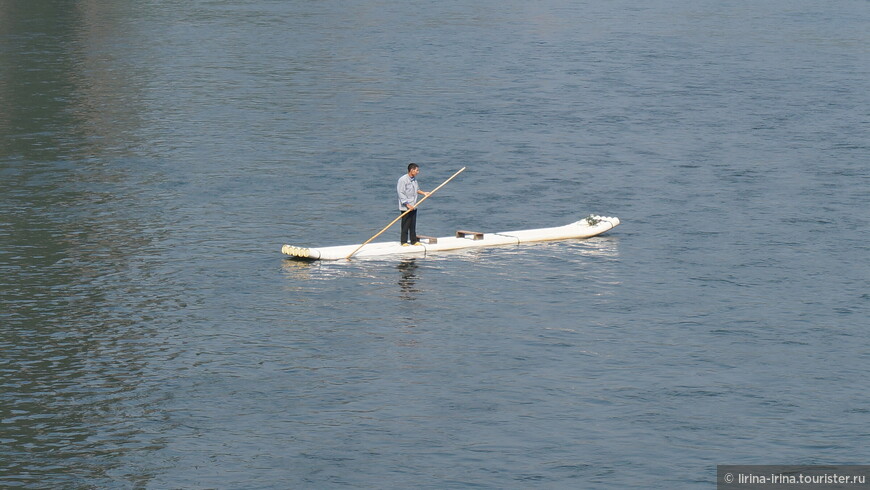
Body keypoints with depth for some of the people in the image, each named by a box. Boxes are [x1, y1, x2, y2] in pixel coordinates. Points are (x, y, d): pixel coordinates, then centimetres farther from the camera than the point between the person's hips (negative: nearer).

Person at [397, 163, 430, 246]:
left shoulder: (414, 179, 10)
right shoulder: (402, 180, -15)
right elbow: (401, 193, -17)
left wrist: (423, 193, 5)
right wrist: (407, 205, -20)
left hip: (413, 206, 7)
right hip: (405, 207, -7)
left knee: (413, 225, 11)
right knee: (405, 225, -3)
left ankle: (414, 240, 17)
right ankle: (403, 241, 4)